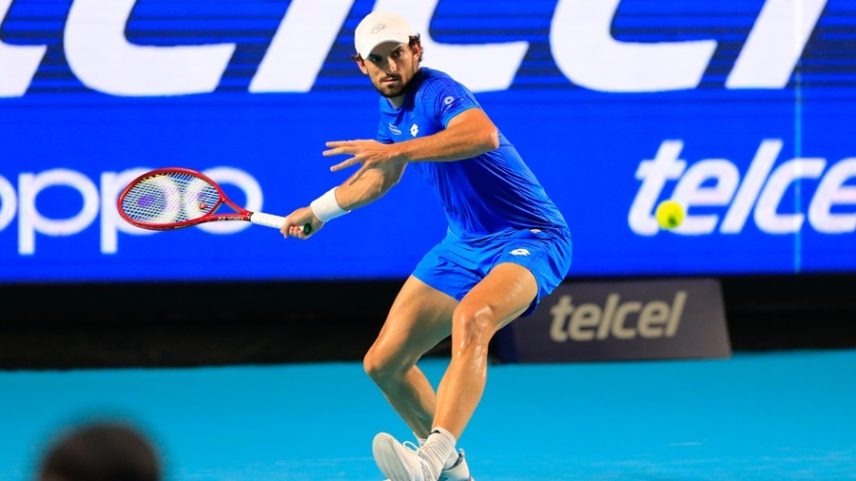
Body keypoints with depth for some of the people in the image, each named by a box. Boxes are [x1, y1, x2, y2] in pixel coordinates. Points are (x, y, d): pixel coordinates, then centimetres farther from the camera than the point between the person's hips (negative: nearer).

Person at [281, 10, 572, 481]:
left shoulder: (438, 93, -19)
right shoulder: (391, 113, 7)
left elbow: (485, 135, -43)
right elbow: (382, 176, 30)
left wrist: (395, 150, -48)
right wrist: (318, 210, 38)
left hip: (528, 238, -9)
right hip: (464, 245, 9)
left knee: (470, 321, -40)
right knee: (383, 363, 8)